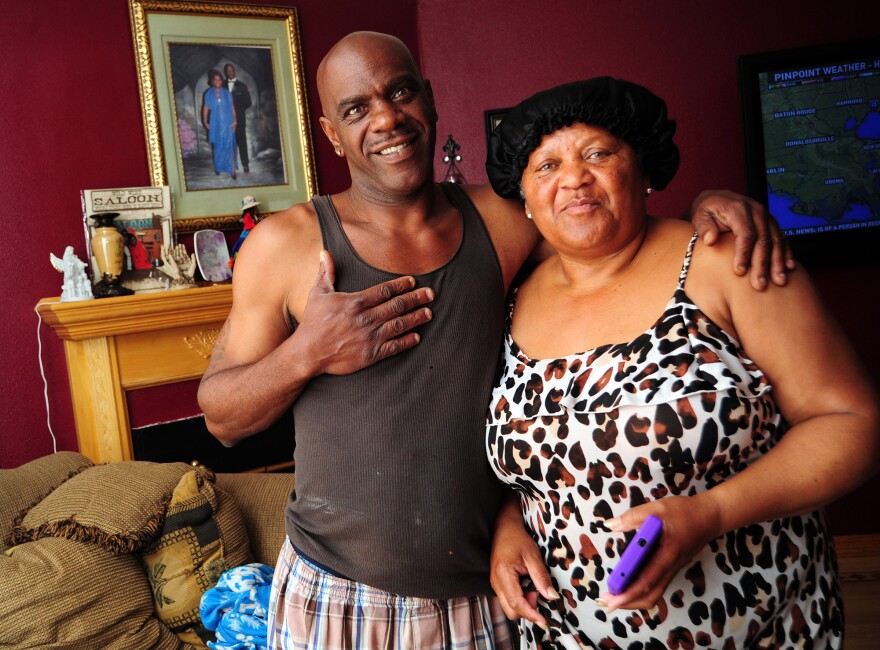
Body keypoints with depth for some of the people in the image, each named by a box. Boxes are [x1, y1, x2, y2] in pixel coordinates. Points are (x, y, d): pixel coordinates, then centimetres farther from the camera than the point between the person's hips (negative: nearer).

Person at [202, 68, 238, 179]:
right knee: (217, 146, 7)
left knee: (229, 146, -4)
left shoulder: (226, 93, 4)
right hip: (215, 124, 0)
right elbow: (205, 108, 4)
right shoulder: (209, 94, 3)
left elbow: (232, 108, 4)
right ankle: (218, 168, 20)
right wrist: (205, 122, -3)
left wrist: (234, 120, -6)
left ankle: (232, 169, 0)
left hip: (227, 124, 0)